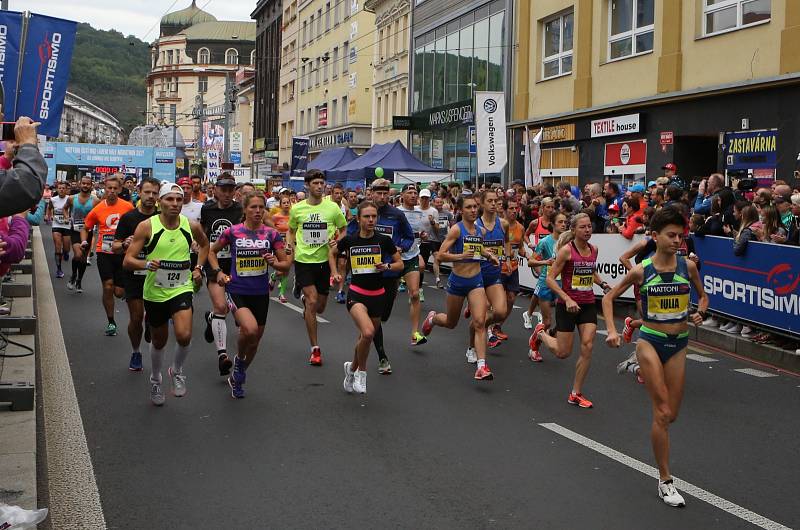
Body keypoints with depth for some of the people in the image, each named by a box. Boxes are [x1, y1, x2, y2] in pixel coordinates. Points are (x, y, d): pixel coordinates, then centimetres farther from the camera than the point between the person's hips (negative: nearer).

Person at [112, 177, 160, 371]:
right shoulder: (128, 218, 0)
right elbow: (115, 247, 1)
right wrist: (124, 244, -21)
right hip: (133, 275, 0)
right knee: (136, 317, 4)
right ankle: (135, 352, 25)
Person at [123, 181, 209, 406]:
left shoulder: (191, 226, -5)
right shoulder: (147, 226, -12)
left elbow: (204, 244, 19)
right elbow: (128, 261, -14)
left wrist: (198, 268, 7)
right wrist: (146, 264, -33)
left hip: (182, 289, 0)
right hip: (154, 292, 0)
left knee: (184, 336, -22)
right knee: (158, 341, 16)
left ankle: (177, 371, 9)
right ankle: (155, 380, 44)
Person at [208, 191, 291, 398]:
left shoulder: (272, 234, -2)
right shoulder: (232, 232, -4)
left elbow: (287, 264, 3)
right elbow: (212, 251, 12)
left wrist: (275, 263, -18)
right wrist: (218, 272, -2)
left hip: (260, 293, 3)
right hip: (237, 291, -3)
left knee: (255, 340, 13)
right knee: (250, 329, -28)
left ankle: (237, 377, 38)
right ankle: (239, 360, 4)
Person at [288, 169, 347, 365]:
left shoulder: (332, 207, -2)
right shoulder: (297, 209, -1)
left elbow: (344, 230, 10)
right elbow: (291, 231, 16)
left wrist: (337, 240, -10)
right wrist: (291, 247, -2)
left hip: (324, 260, 2)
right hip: (303, 260, -2)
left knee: (320, 307, 11)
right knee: (312, 301, -14)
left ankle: (305, 301, 51)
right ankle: (315, 349, -5)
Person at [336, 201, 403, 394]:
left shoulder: (384, 240, -4)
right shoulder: (349, 240, -4)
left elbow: (400, 264, 5)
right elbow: (332, 253, 17)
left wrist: (387, 266, -13)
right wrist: (337, 273, 9)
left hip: (378, 296, 2)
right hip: (356, 294, -2)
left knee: (365, 338, 13)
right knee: (367, 332, -26)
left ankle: (352, 368, 41)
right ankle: (361, 371, -2)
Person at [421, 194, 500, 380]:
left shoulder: (479, 230, 5)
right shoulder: (456, 229, -12)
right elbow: (441, 255, -17)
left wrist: (489, 255, 9)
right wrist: (461, 256, -29)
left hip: (476, 281, 3)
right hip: (457, 280, -3)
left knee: (479, 322, -13)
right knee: (451, 323, 17)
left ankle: (481, 366, -14)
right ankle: (432, 318, 52)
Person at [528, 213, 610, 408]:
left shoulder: (594, 249, 5)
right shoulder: (566, 250, -13)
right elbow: (550, 279, -13)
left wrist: (603, 284, 8)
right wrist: (567, 299, -22)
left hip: (588, 305, 5)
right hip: (567, 305, -5)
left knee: (587, 348, -8)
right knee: (563, 353, 2)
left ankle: (576, 394, 6)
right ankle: (540, 333, 35)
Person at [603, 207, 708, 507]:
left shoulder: (688, 266, -2)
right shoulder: (641, 271, -8)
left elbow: (703, 296, 15)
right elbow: (609, 298, 3)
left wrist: (700, 313, -7)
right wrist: (612, 331, -9)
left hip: (678, 344, 3)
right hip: (650, 341, -3)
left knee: (671, 415, 9)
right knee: (662, 413, -6)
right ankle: (665, 481, 6)